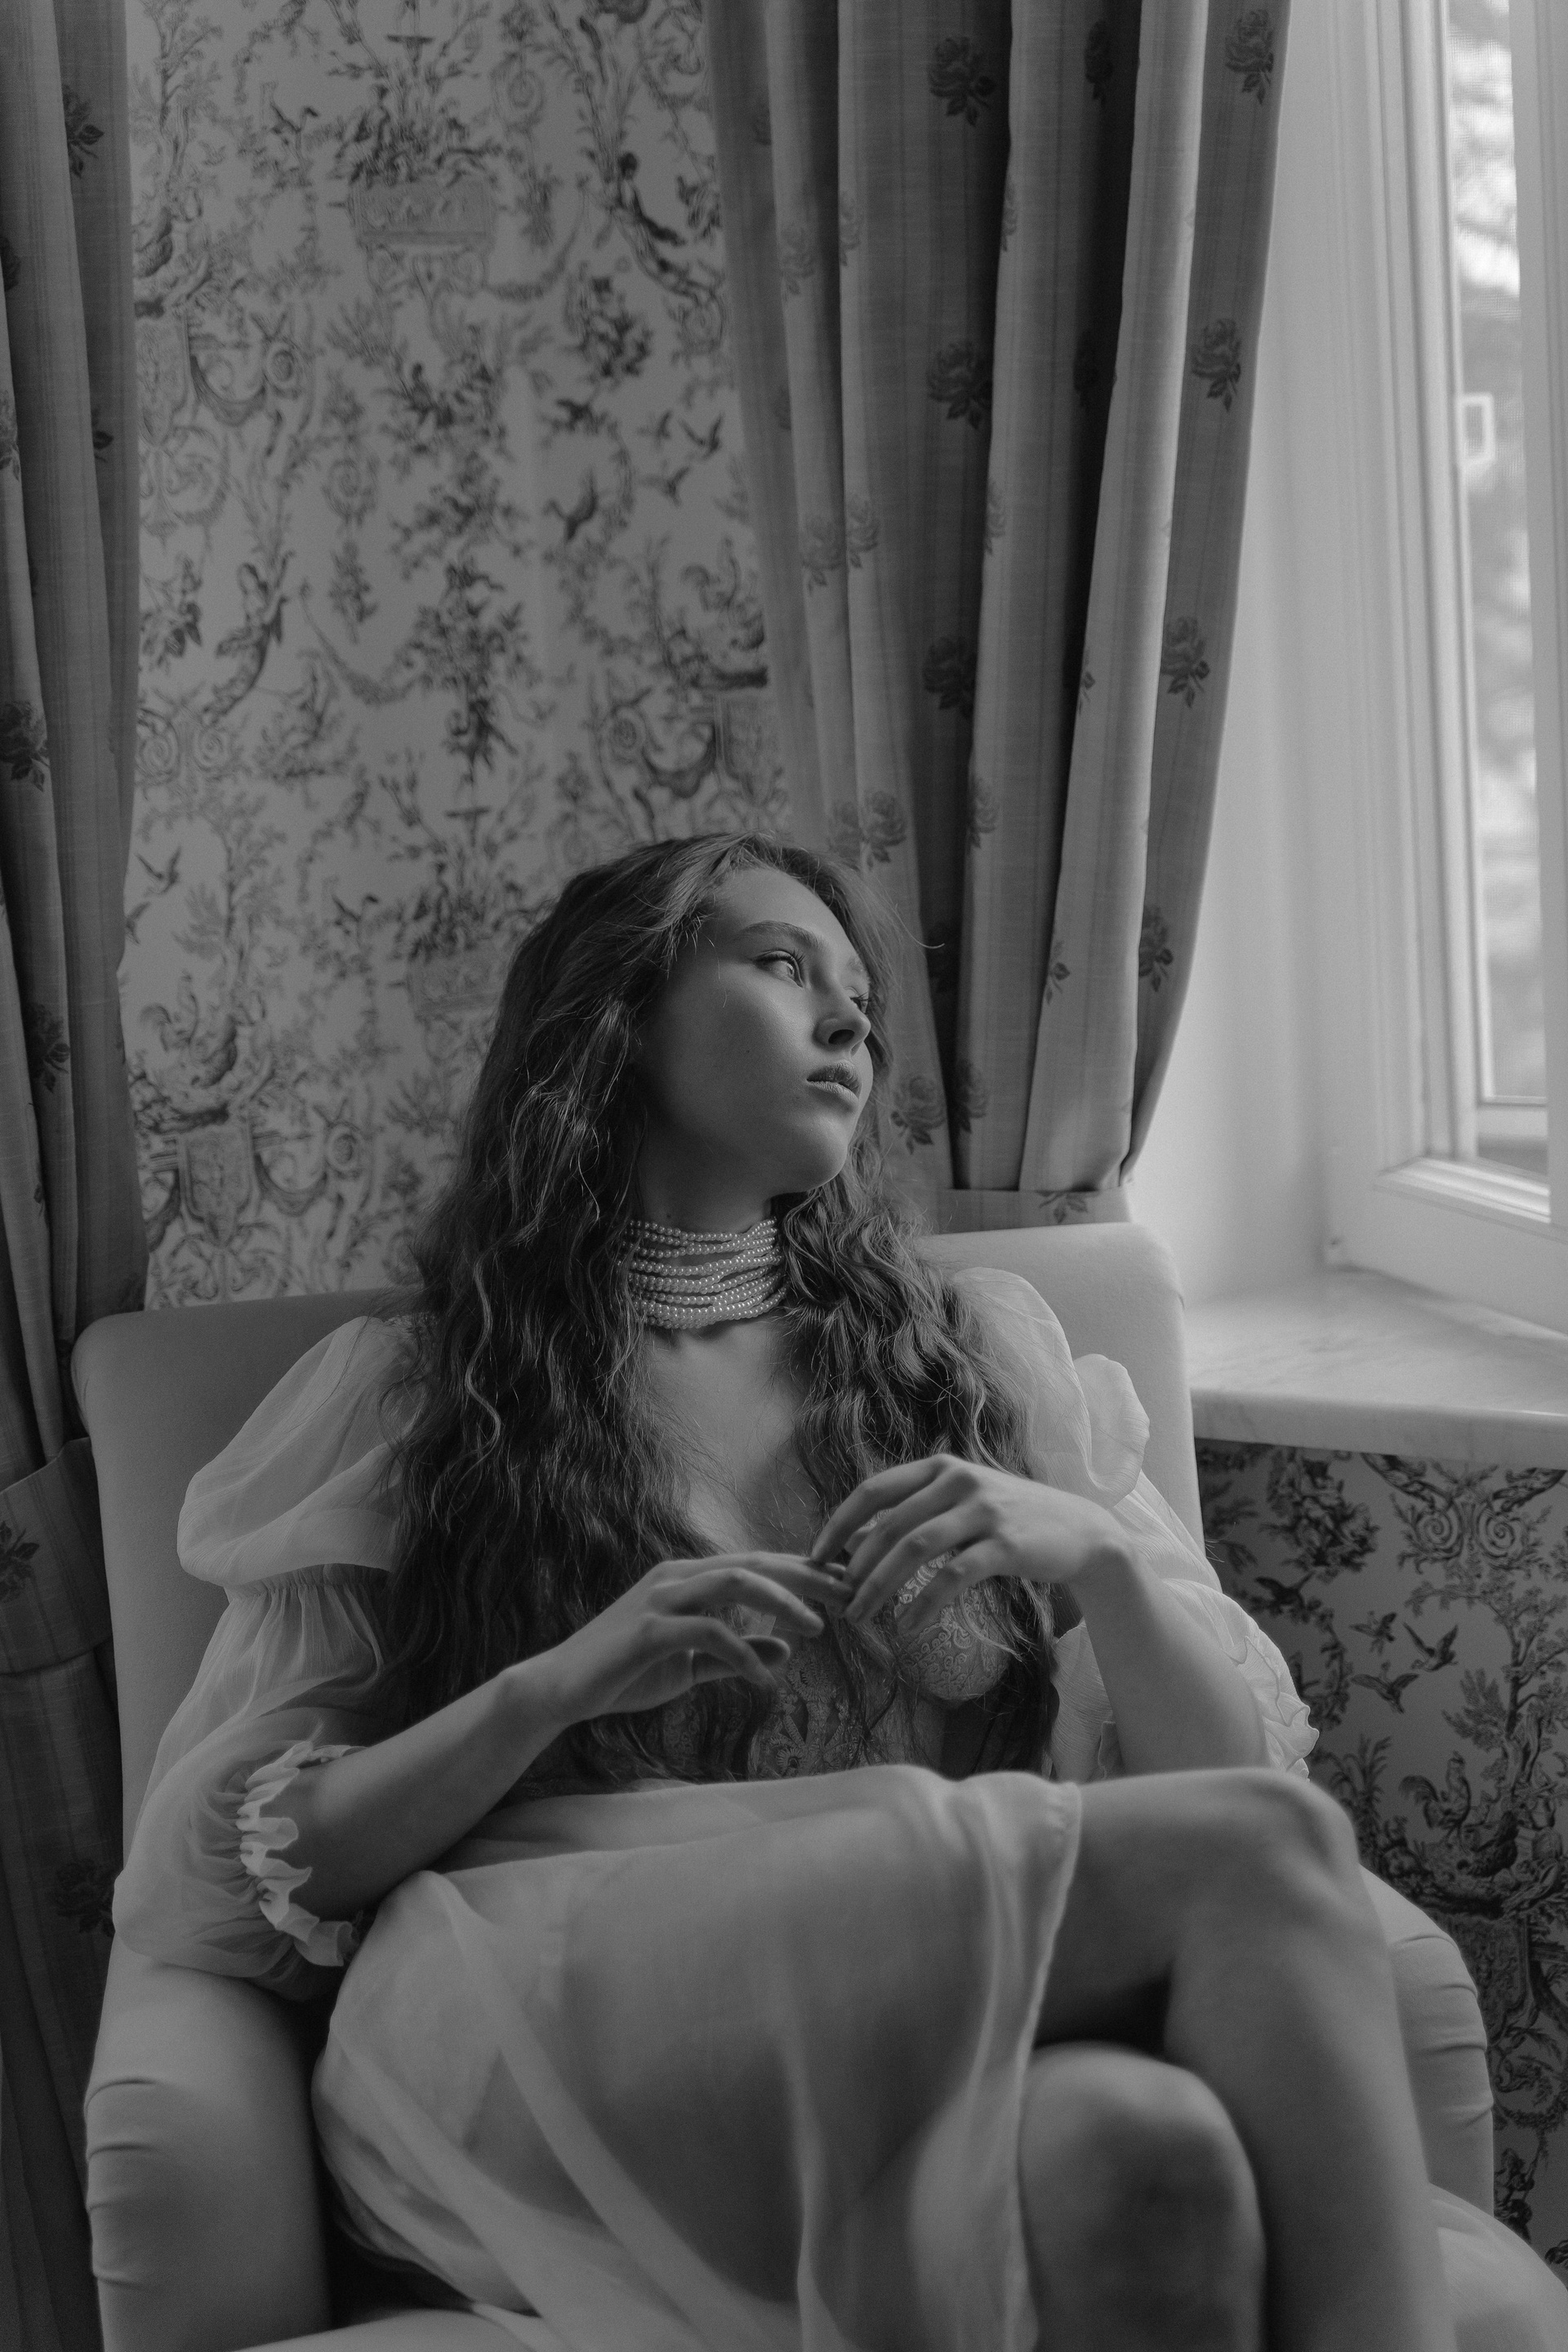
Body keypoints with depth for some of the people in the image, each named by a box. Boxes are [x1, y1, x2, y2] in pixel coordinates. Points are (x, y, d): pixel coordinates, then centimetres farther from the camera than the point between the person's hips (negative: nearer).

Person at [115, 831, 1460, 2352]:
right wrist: (562, 1685, -11)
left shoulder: (973, 1352, 19)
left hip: (946, 2023, 3)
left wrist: (1098, 1558, -6)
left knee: (1152, 2149, -36)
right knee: (1258, 1853, -26)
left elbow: (1233, 1762, 15)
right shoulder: (404, 1394, 11)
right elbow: (196, 1879, 3)